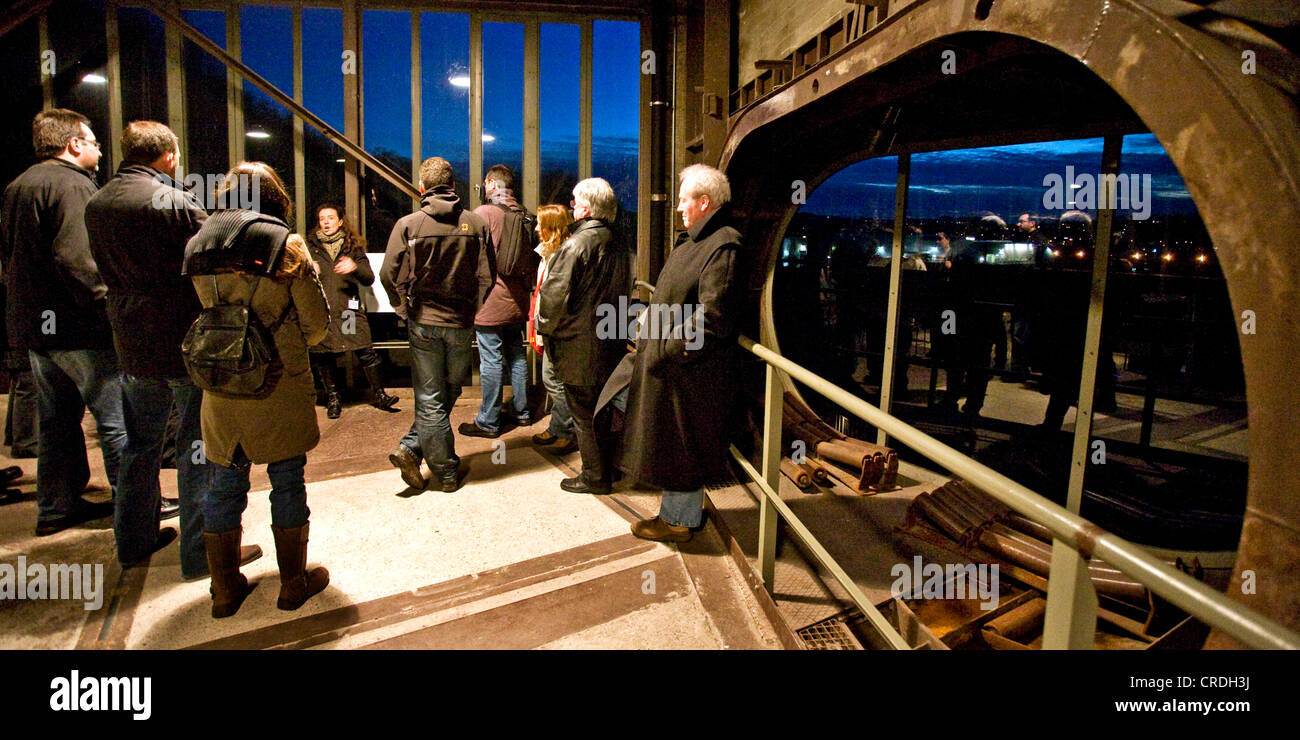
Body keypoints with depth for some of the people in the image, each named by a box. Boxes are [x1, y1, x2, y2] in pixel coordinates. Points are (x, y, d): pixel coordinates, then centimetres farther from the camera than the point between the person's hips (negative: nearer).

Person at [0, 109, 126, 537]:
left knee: (57, 419, 16)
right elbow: (78, 260, -23)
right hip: (77, 328, -10)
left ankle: (58, 506, 24)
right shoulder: (72, 185, -12)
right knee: (116, 420, -3)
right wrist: (109, 311, -20)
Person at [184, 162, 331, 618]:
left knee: (224, 483, 12)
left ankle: (225, 589, 24)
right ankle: (294, 584, 20)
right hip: (280, 384, -3)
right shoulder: (287, 245, -8)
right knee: (287, 479, 8)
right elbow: (317, 324, -6)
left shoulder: (198, 245, 2)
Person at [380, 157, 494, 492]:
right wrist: (471, 310, 10)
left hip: (424, 322, -1)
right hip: (462, 324, 1)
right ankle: (412, 449, 13)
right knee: (449, 393, 17)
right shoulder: (476, 224, -3)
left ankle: (447, 472, 9)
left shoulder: (407, 225, -6)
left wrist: (405, 309, 8)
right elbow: (487, 276, -4)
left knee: (430, 399, 7)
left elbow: (389, 274, -9)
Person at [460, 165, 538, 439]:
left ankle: (488, 422, 7)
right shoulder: (526, 216, 7)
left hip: (491, 303, -6)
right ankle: (521, 411, 26)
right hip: (517, 300, 7)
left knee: (491, 362, -1)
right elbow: (534, 259, 12)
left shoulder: (484, 213, -11)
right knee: (517, 356, 16)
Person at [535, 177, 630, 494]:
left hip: (581, 343, -8)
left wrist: (545, 326, -3)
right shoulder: (617, 244, 8)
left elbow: (556, 293, -18)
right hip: (611, 339, 8)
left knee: (584, 412, 3)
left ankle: (595, 477, 12)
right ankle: (609, 466, 31)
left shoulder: (577, 244, -17)